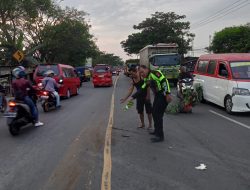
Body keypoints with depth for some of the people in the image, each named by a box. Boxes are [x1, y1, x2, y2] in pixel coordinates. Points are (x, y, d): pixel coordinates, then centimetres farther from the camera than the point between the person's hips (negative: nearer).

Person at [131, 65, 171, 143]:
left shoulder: (154, 73, -14)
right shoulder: (146, 79, 15)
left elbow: (164, 81, -22)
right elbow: (142, 90, 19)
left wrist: (168, 94, -27)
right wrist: (133, 97, 15)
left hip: (163, 96, -9)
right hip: (157, 96, 10)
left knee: (158, 115, -8)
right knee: (154, 113, 17)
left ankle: (160, 136, -1)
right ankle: (157, 131, 34)